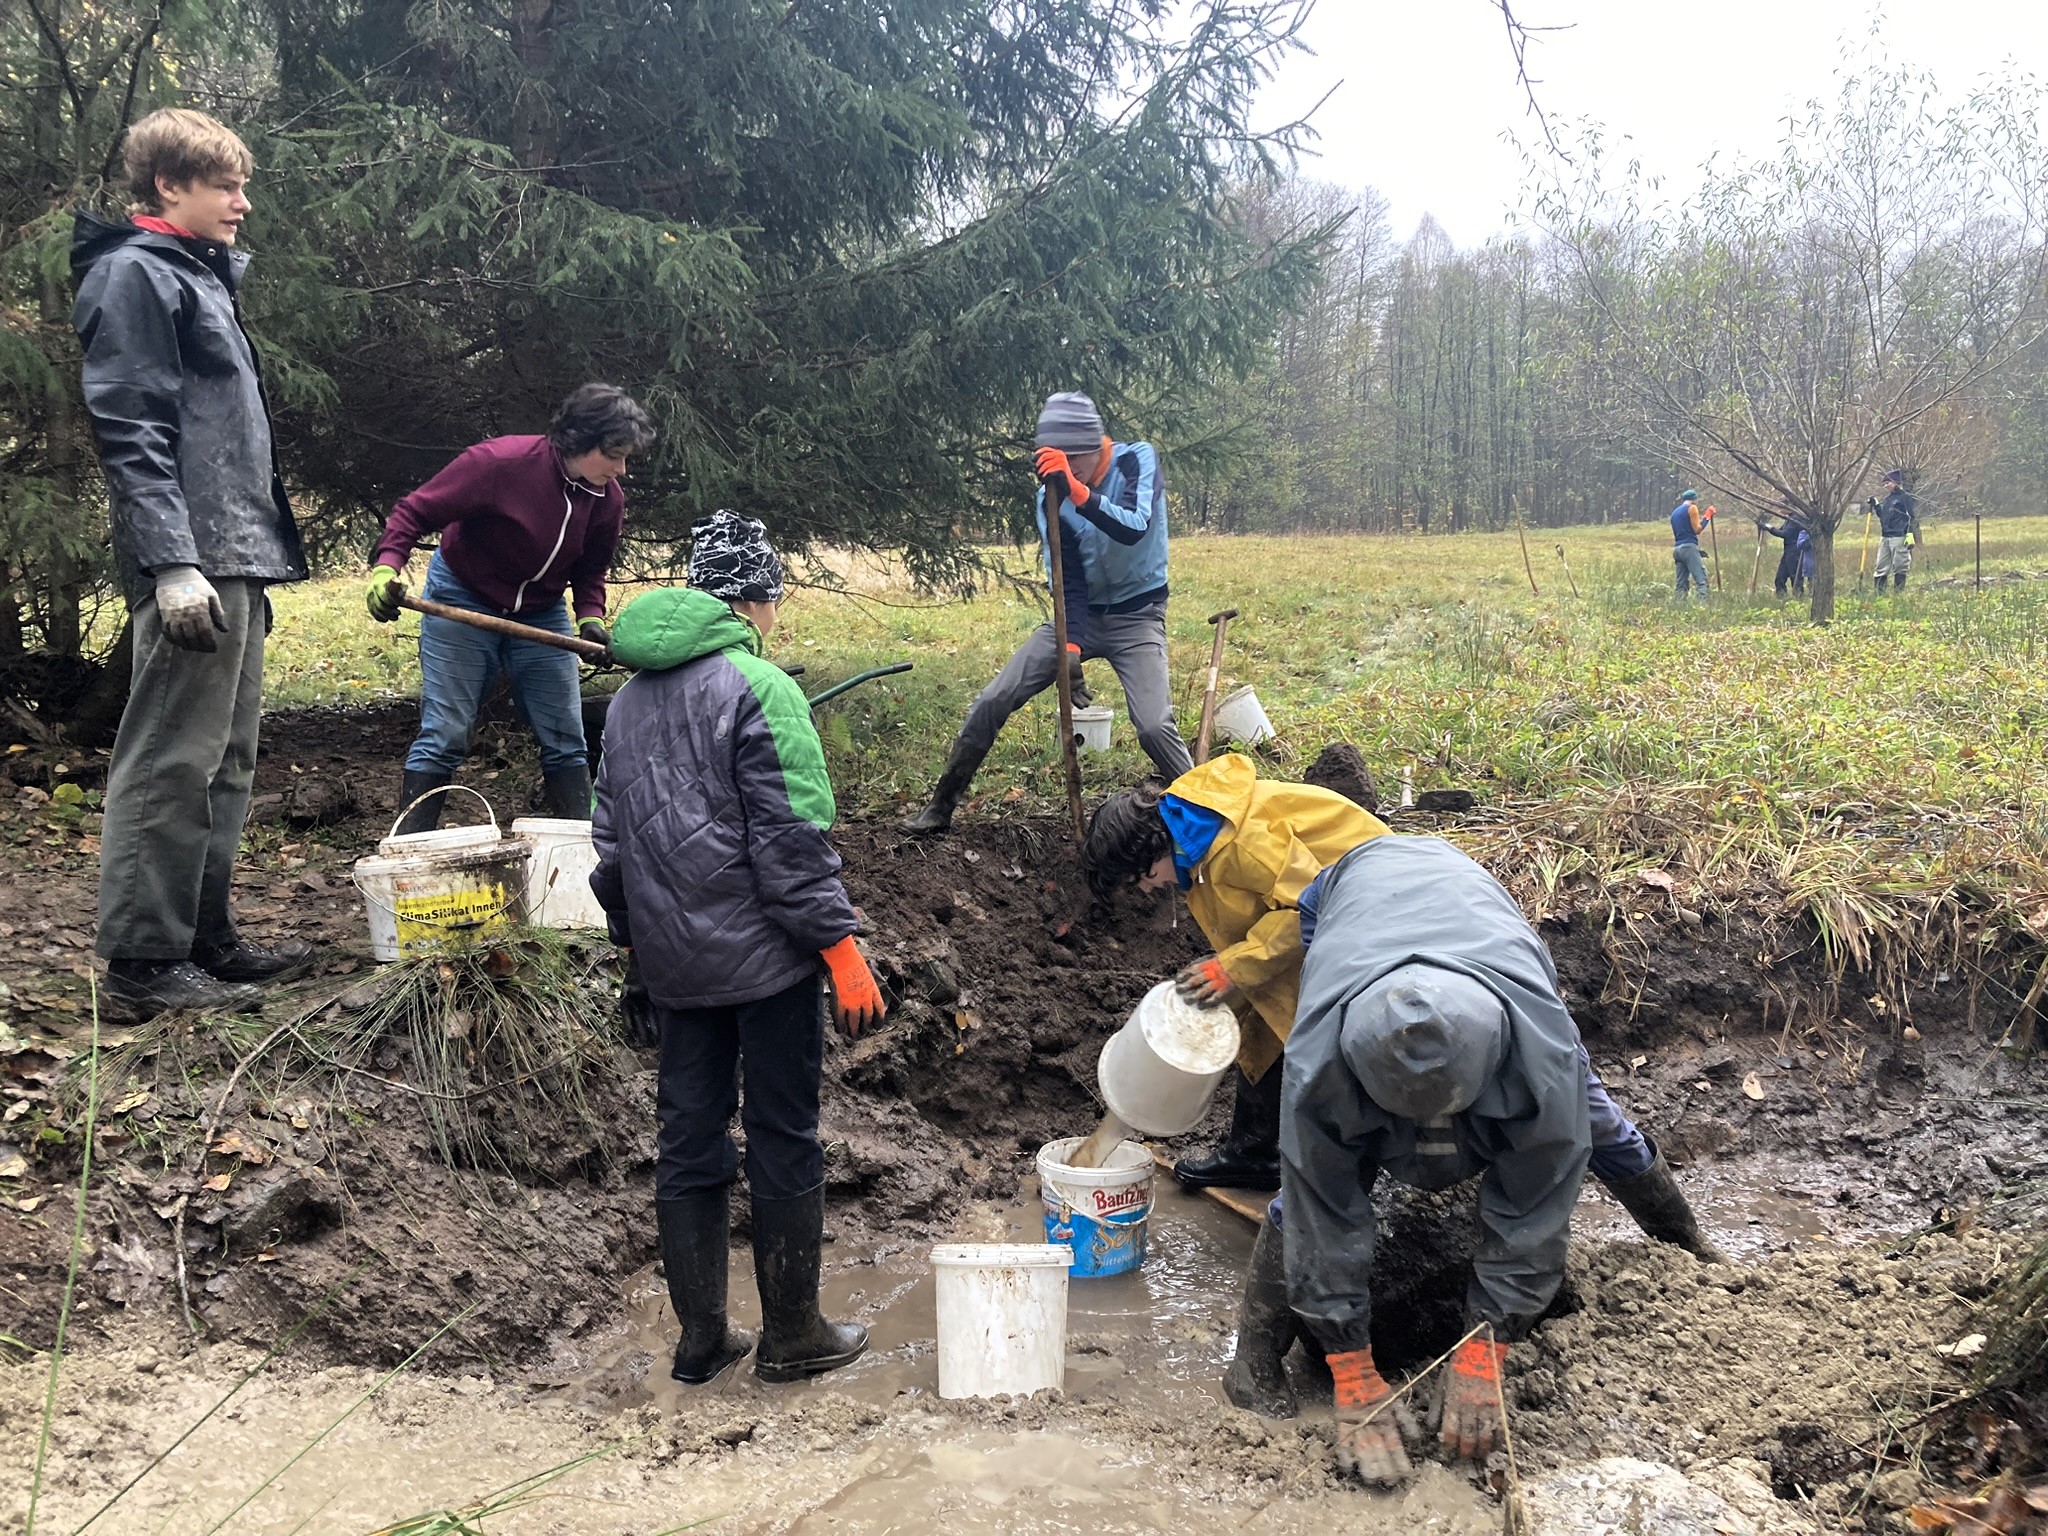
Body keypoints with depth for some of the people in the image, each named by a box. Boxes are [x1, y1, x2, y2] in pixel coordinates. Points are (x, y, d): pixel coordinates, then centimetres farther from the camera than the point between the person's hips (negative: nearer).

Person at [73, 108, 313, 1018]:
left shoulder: (200, 275, 22)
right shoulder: (134, 275, -7)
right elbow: (131, 431, -15)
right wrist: (171, 565, -22)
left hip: (234, 561, 10)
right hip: (193, 562, -10)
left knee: (225, 761, 13)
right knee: (172, 763, -8)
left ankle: (206, 938, 21)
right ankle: (144, 961, -3)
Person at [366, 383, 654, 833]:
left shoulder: (609, 498, -10)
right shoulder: (499, 462, -26)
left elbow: (591, 569, 5)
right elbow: (414, 511, -19)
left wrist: (591, 617, -13)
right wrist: (386, 566, -34)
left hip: (541, 614, 5)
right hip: (462, 601, -5)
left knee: (566, 740, 4)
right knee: (444, 736, -5)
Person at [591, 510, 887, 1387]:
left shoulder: (629, 699, 12)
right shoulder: (760, 689, -12)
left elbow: (611, 839, 17)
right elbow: (792, 838, -17)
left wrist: (636, 943, 25)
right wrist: (840, 948, -14)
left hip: (674, 967, 7)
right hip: (765, 957, -7)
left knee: (688, 1140, 12)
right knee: (784, 1140, 5)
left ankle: (701, 1339, 21)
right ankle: (791, 1336, 15)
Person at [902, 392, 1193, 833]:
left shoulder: (1138, 460, -16)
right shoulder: (1050, 495, -9)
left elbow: (1134, 529, -34)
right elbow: (1068, 579, -12)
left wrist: (1077, 492, -46)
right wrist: (1071, 645, -27)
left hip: (1136, 618, -3)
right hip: (1080, 613, 3)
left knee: (1154, 727, -23)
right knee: (992, 702, -4)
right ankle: (941, 807, 9)